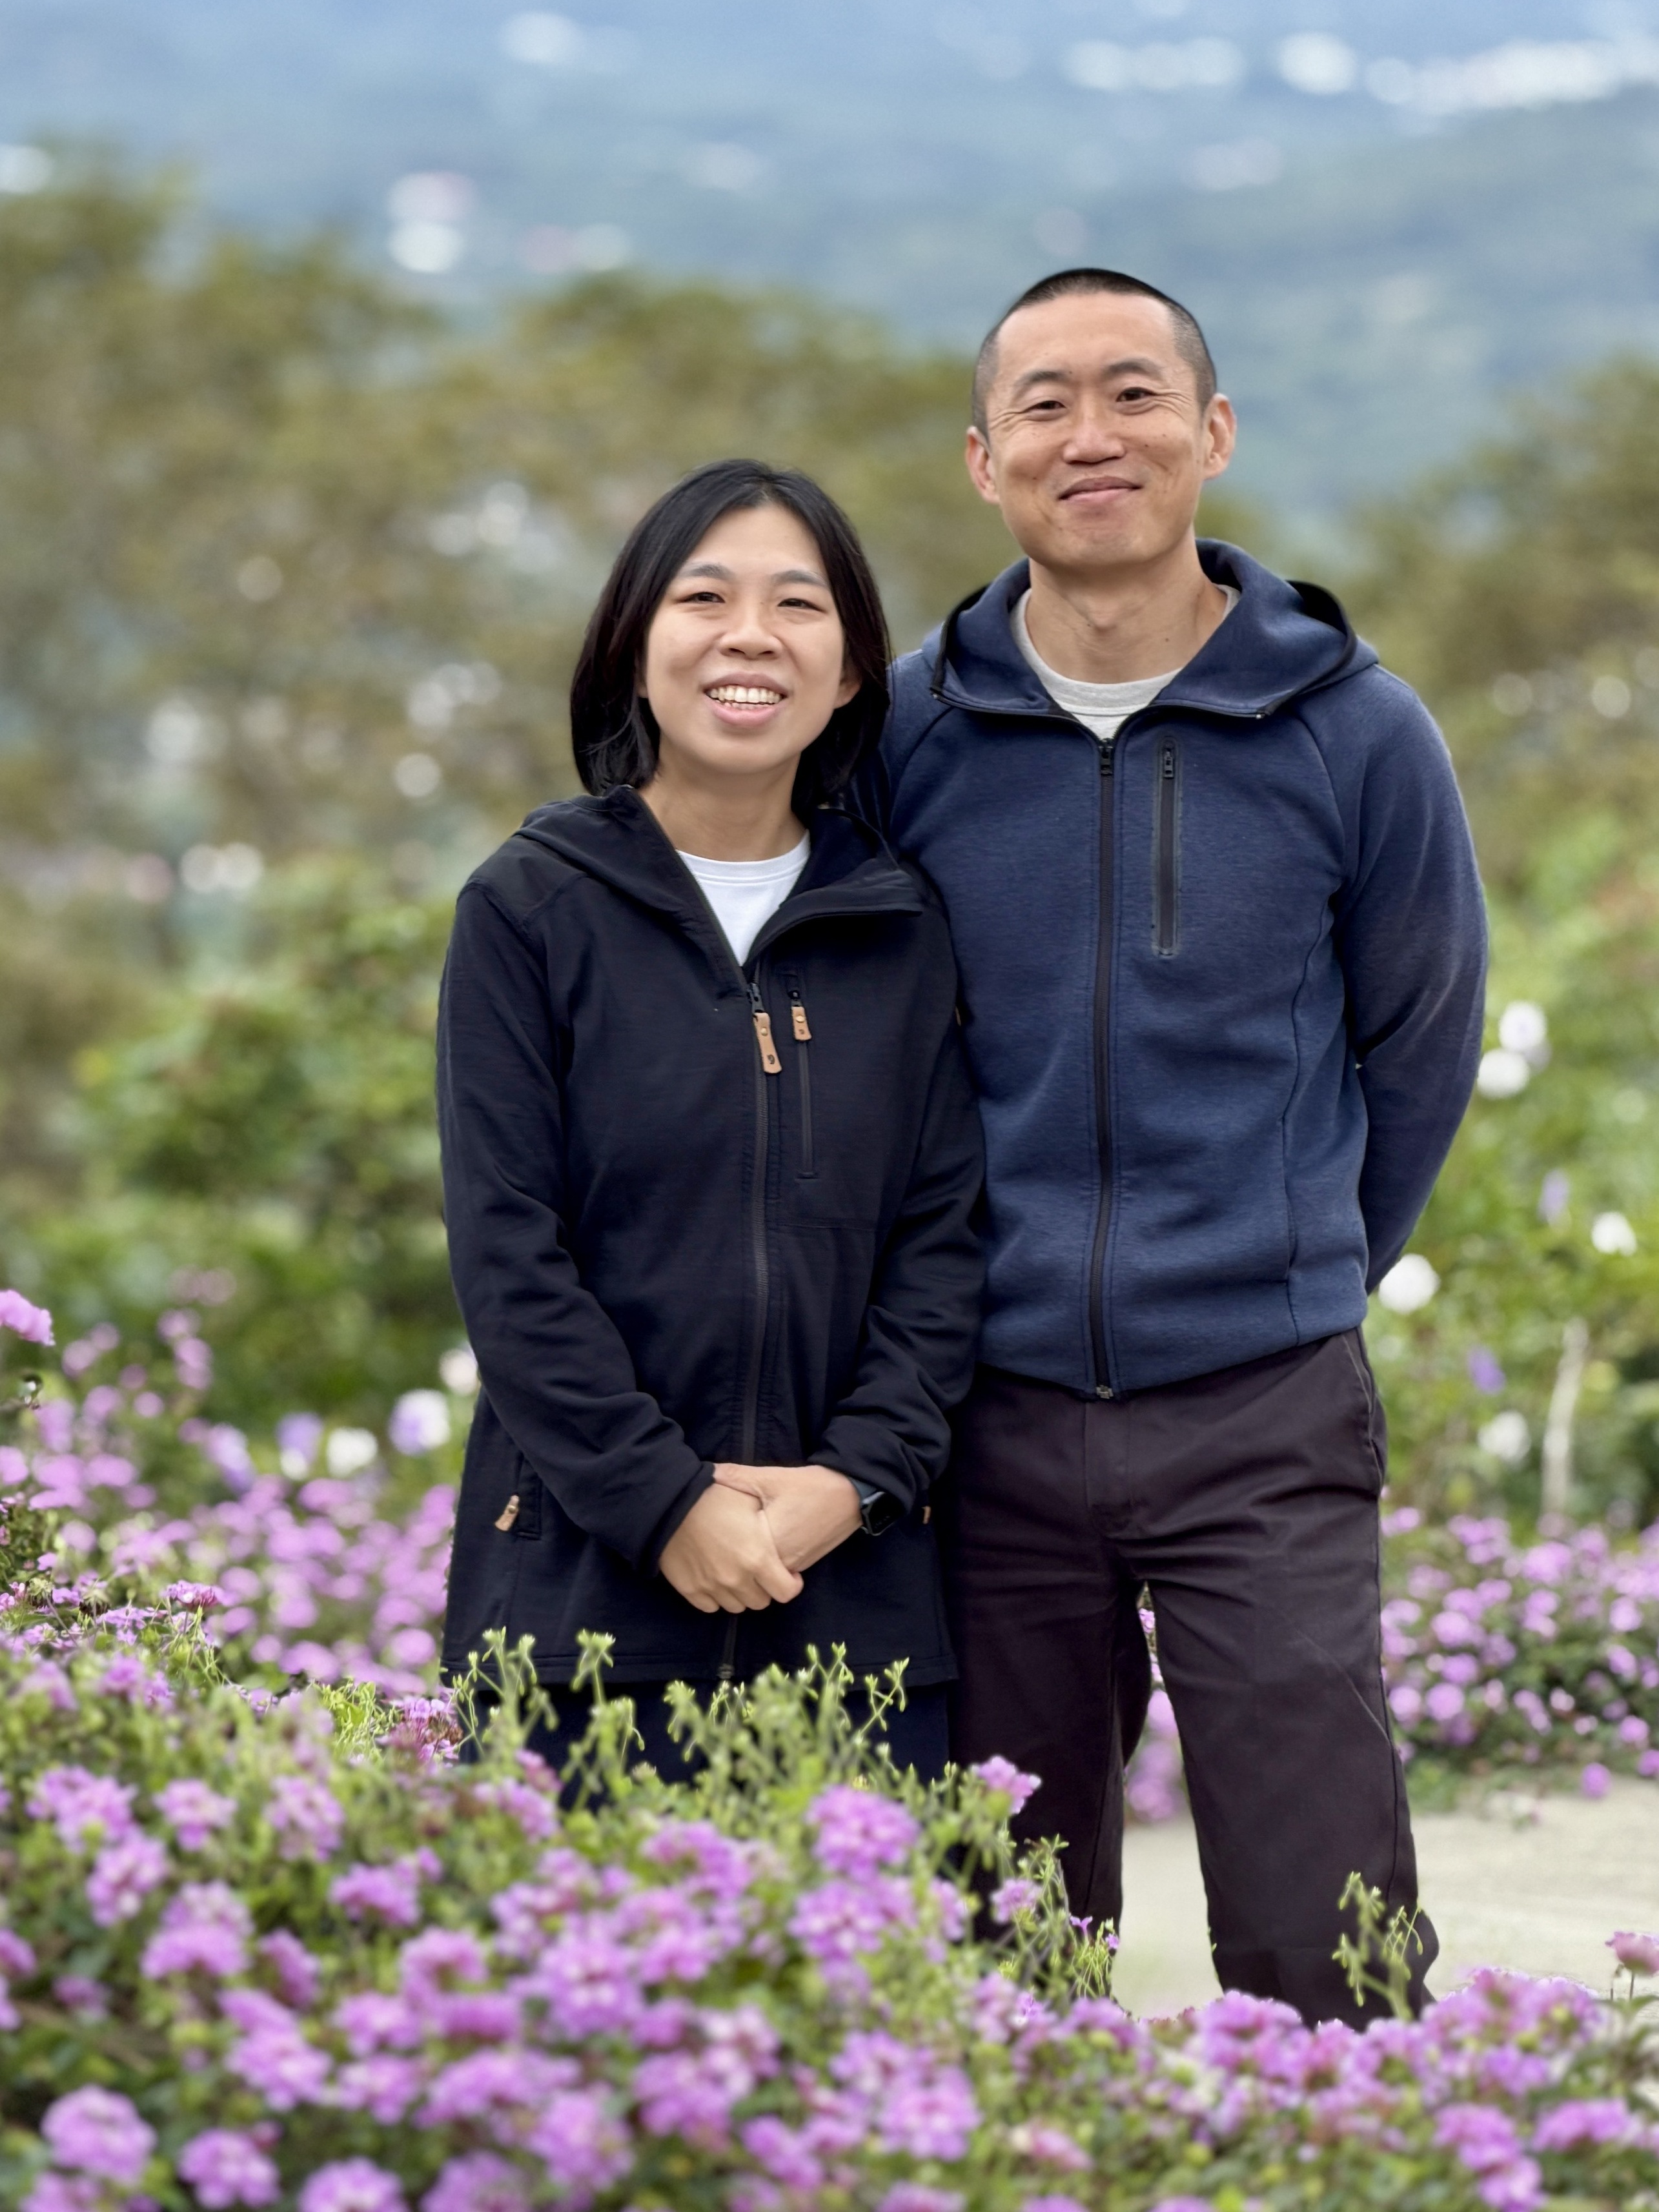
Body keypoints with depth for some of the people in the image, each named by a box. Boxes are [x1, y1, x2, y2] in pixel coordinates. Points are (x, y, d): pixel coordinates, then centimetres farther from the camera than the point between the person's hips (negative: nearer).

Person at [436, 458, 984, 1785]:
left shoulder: (904, 932, 10)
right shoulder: (532, 910, 1)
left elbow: (945, 1233, 7)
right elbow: (506, 1250, -4)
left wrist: (856, 1477, -8)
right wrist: (666, 1503, -11)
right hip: (582, 1583, -2)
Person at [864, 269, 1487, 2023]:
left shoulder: (1354, 734, -3)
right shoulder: (908, 736, 1)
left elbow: (1416, 1047, 12)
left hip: (1264, 1418, -1)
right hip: (998, 1418, 2)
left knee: (1324, 1964, -5)